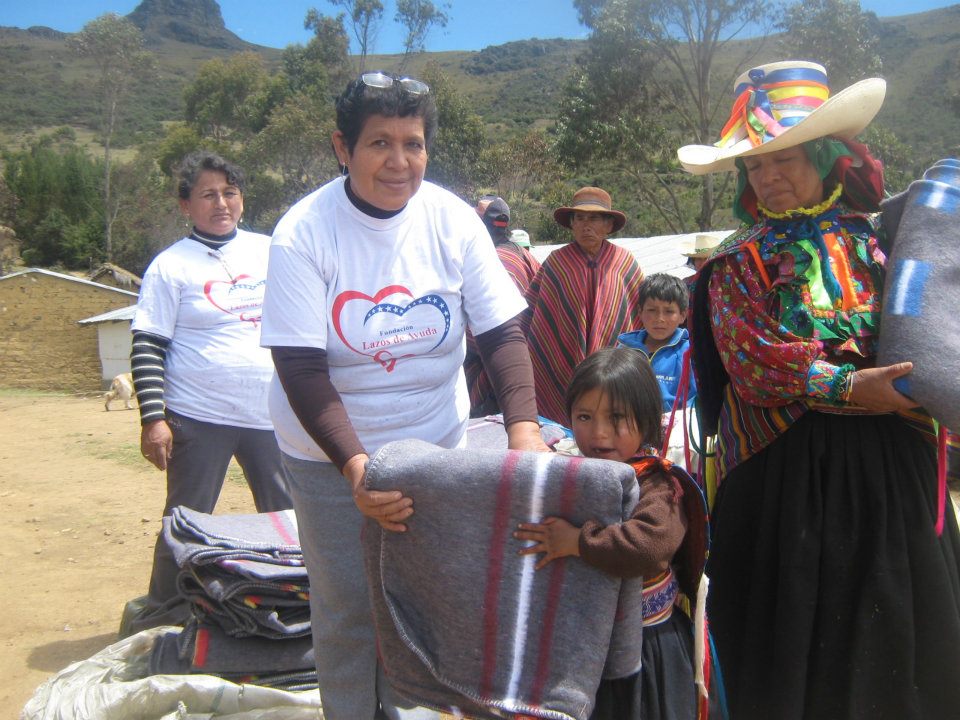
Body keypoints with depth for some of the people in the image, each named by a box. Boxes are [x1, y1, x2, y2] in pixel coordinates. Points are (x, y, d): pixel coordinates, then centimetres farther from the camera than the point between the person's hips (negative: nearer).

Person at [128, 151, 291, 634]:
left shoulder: (269, 252, 9)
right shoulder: (171, 265, -3)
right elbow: (147, 346, -5)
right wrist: (153, 417, -12)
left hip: (271, 414, 4)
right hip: (198, 418, -4)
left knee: (287, 516, 11)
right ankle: (164, 617, 24)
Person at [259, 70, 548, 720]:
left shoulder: (454, 221, -9)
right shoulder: (303, 233, -16)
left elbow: (502, 332, -8)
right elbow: (301, 369, -19)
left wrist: (524, 427, -24)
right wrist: (356, 465, -31)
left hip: (435, 443, 3)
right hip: (331, 453, -2)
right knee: (347, 609, 5)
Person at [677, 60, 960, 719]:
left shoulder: (883, 239, 9)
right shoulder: (739, 263, 4)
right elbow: (749, 362, -8)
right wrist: (846, 387, -17)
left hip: (891, 465, 2)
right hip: (784, 471, -2)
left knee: (898, 632, 9)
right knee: (793, 642, 5)